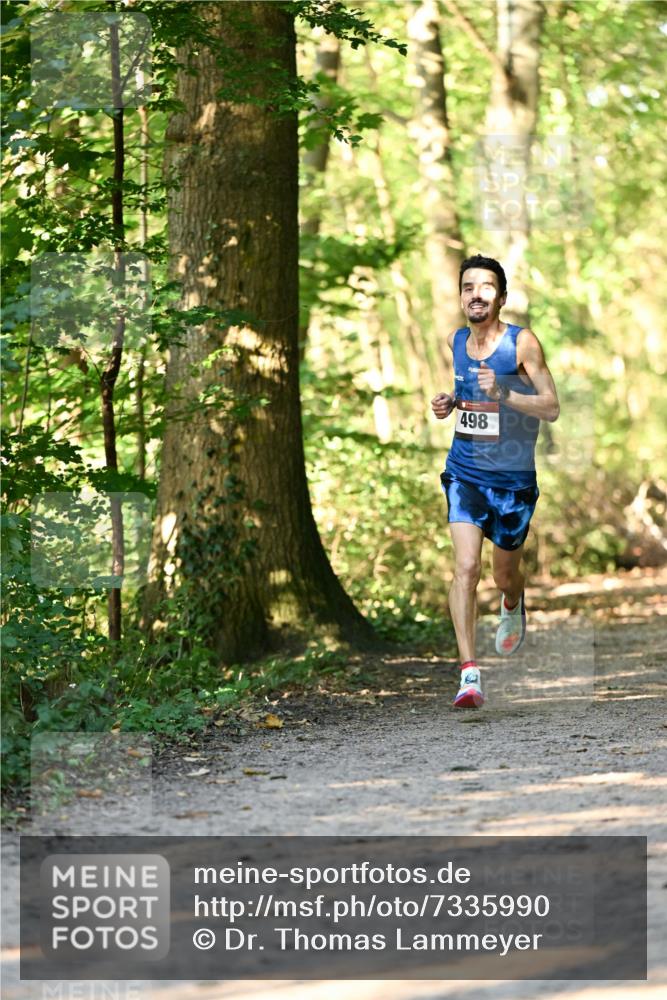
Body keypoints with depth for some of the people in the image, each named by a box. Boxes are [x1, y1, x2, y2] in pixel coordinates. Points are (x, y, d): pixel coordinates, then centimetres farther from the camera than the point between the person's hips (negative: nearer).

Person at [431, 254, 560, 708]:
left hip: (513, 478, -2)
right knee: (466, 567, -17)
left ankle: (514, 606, 53)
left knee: (505, 573, 14)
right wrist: (450, 403, 2)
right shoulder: (456, 342, 3)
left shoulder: (522, 342, -12)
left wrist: (503, 394, -29)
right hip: (465, 471, 2)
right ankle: (470, 675, -20)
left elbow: (552, 408, -14)